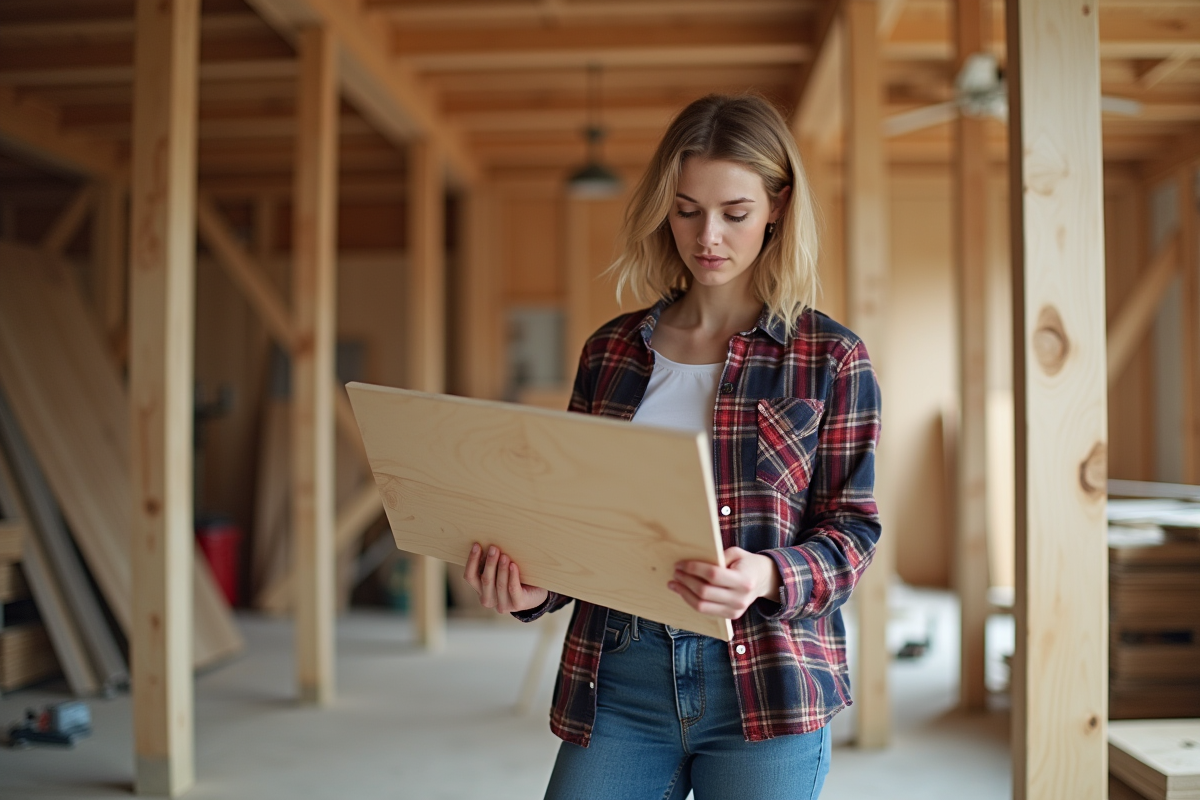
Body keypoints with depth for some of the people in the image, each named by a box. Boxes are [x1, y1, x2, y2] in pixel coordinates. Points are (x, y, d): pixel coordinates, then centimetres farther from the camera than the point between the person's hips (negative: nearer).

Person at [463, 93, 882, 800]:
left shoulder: (830, 358, -1)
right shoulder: (611, 351, 8)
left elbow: (852, 527, -1)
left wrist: (766, 578, -21)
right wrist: (534, 587, -6)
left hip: (764, 684, -2)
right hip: (618, 679, 3)